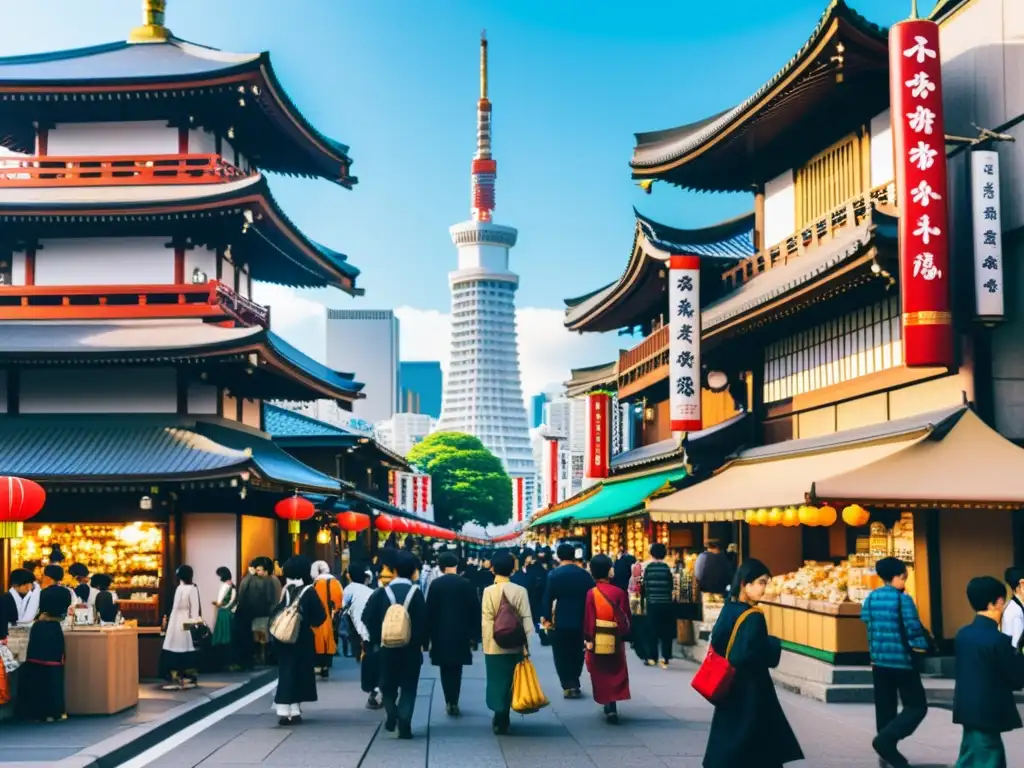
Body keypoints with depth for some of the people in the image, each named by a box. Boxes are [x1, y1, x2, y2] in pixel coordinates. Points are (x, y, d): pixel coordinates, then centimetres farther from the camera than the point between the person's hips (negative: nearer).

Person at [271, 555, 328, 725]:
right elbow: (320, 617, -9)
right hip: (302, 639, -3)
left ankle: (284, 711, 0)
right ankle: (294, 711, 6)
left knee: (285, 672, 8)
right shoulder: (308, 591, -9)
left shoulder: (283, 591, 1)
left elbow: (274, 614, 0)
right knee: (300, 672, 7)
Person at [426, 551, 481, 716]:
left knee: (445, 669, 7)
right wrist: (473, 635, 5)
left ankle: (449, 702, 1)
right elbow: (474, 610, -2)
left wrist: (429, 634, 2)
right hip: (460, 633, 1)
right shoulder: (466, 584, -3)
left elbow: (429, 610, -5)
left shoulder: (435, 584, -5)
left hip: (440, 633, -1)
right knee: (456, 669, 8)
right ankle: (454, 702, 3)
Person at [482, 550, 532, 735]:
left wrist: (486, 642, 2)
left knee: (497, 681, 7)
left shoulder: (488, 591, -7)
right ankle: (503, 719, 19)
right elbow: (526, 619, -6)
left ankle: (500, 719, 3)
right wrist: (526, 644, 0)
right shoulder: (520, 591, -5)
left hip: (494, 645, -1)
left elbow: (485, 620, -8)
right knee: (508, 681, 13)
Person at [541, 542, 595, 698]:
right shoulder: (585, 574, 1)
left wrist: (547, 618, -1)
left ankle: (568, 686, -3)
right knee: (577, 654, 16)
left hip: (562, 621, -3)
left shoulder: (554, 574, -9)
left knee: (562, 655, 5)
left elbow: (548, 598, -11)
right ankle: (575, 684, 17)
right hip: (581, 621, 3)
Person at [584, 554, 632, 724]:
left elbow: (588, 619, -12)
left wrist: (588, 639, -6)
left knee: (601, 674, 13)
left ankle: (609, 706, 12)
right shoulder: (619, 593, -6)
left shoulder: (591, 593, -10)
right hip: (616, 640, 1)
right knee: (616, 673, 14)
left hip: (598, 640, -1)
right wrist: (624, 636, 9)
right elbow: (626, 618, -3)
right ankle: (612, 706, 5)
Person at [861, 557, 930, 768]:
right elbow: (913, 628, -16)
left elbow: (866, 626, 10)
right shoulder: (903, 599, -14)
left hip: (879, 661, 7)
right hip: (902, 660, -7)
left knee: (885, 708, 14)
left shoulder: (871, 598, 5)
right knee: (917, 706, 2)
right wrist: (920, 647, 0)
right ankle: (885, 739, -14)